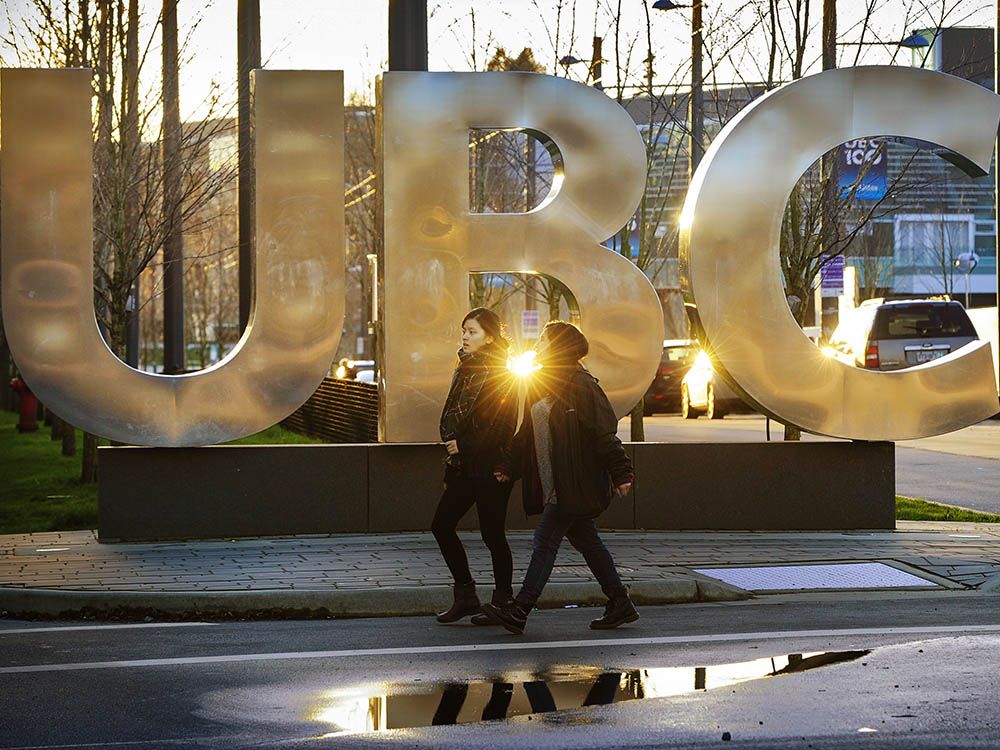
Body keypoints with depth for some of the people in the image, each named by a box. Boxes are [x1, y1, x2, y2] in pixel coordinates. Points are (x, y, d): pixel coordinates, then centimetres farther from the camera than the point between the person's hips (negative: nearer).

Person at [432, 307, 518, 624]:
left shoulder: (499, 374, -10)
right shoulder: (465, 369, 14)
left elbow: (500, 426, -15)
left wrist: (464, 446, -13)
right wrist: (452, 448, 14)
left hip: (491, 467, -8)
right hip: (465, 467, 8)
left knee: (492, 533, -2)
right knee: (441, 525, 4)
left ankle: (503, 601, 9)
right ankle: (465, 595, 12)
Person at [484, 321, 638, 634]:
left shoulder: (580, 385, -13)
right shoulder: (539, 386, 15)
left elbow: (604, 433, -16)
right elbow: (527, 435, 21)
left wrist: (620, 472, -18)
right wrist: (508, 467, 15)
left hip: (573, 485, -9)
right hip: (553, 487, 9)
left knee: (545, 541, -9)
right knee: (586, 542, 12)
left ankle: (519, 611, -9)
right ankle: (620, 605, 20)